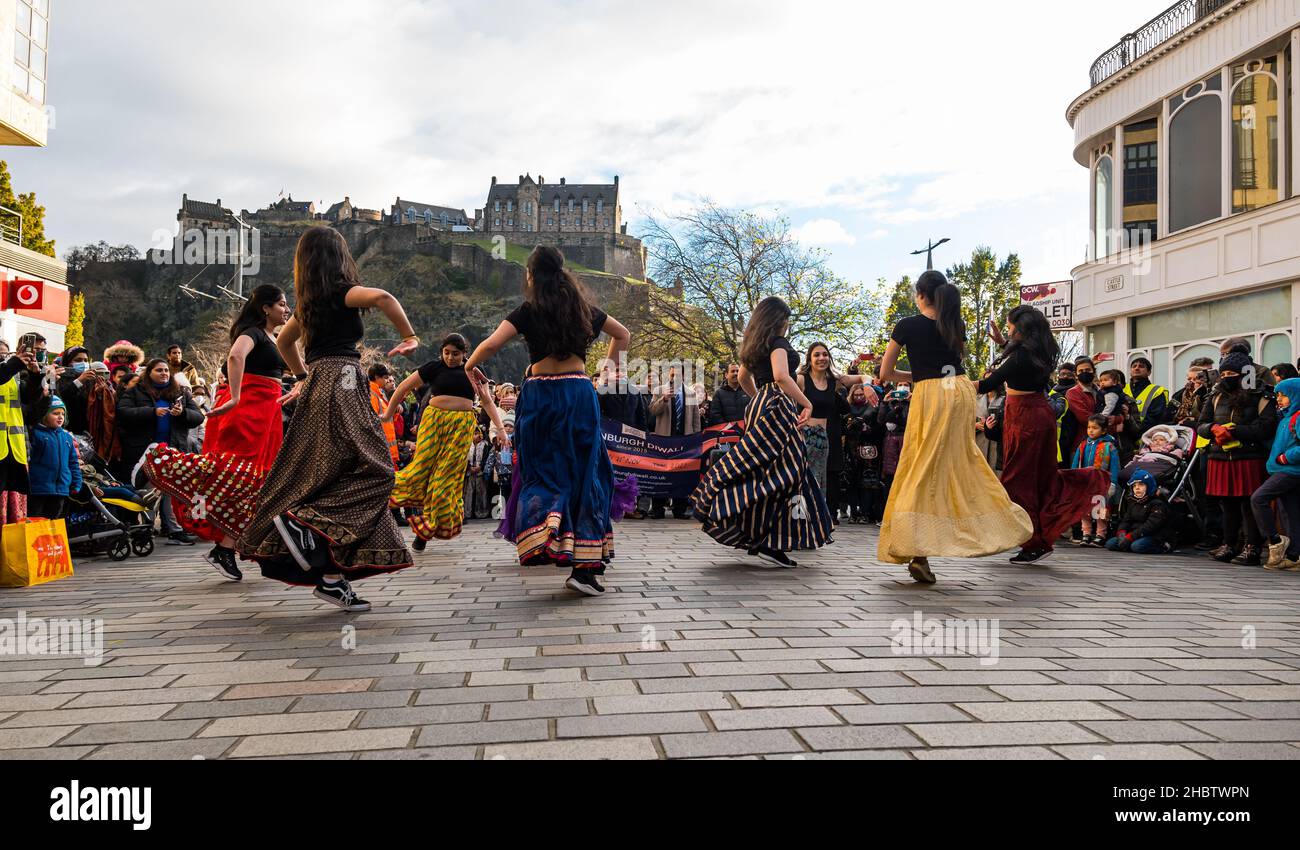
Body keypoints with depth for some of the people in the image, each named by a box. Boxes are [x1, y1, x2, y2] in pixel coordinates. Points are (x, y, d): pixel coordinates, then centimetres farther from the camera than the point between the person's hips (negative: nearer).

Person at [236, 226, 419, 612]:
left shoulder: (309, 301, 19)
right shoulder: (340, 292, -5)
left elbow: (283, 341, 34)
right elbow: (381, 297, -24)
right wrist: (409, 336, -12)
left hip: (317, 388, 8)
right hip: (342, 383, -8)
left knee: (325, 475, 6)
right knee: (373, 471, -6)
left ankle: (333, 577, 3)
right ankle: (303, 520, -17)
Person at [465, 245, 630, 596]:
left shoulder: (530, 310, -1)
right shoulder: (583, 307, 10)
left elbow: (490, 345, -11)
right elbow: (623, 335, 24)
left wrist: (470, 365, 7)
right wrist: (610, 362, 37)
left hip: (541, 392, -2)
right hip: (579, 391, 2)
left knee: (541, 472, 11)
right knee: (584, 474, 5)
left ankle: (543, 534, -13)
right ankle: (585, 566, 2)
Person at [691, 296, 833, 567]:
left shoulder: (755, 345, 20)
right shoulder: (777, 342, -7)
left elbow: (743, 377, 32)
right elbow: (781, 376, -23)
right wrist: (806, 403, -18)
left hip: (760, 405, 10)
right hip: (778, 406, -10)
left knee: (761, 470, 8)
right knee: (780, 472, -11)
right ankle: (767, 542, -15)